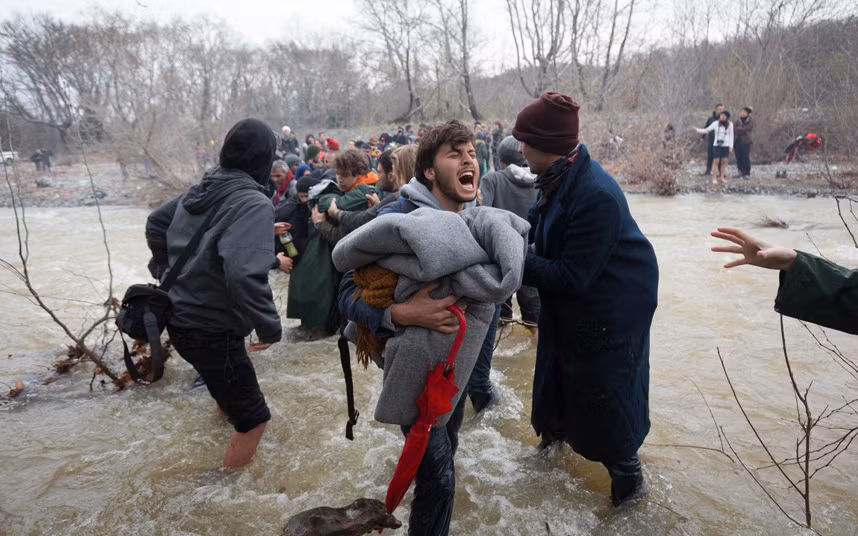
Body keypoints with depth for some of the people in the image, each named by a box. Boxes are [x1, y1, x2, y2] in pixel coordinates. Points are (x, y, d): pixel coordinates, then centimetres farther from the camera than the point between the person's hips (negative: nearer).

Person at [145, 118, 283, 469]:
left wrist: (166, 271, 28)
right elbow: (244, 274, -37)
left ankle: (226, 409, 63)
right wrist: (270, 325, -25)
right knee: (254, 417, 5)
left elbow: (155, 224, 18)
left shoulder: (201, 189, 3)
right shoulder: (254, 203, -23)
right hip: (211, 330, -9)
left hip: (180, 316, 9)